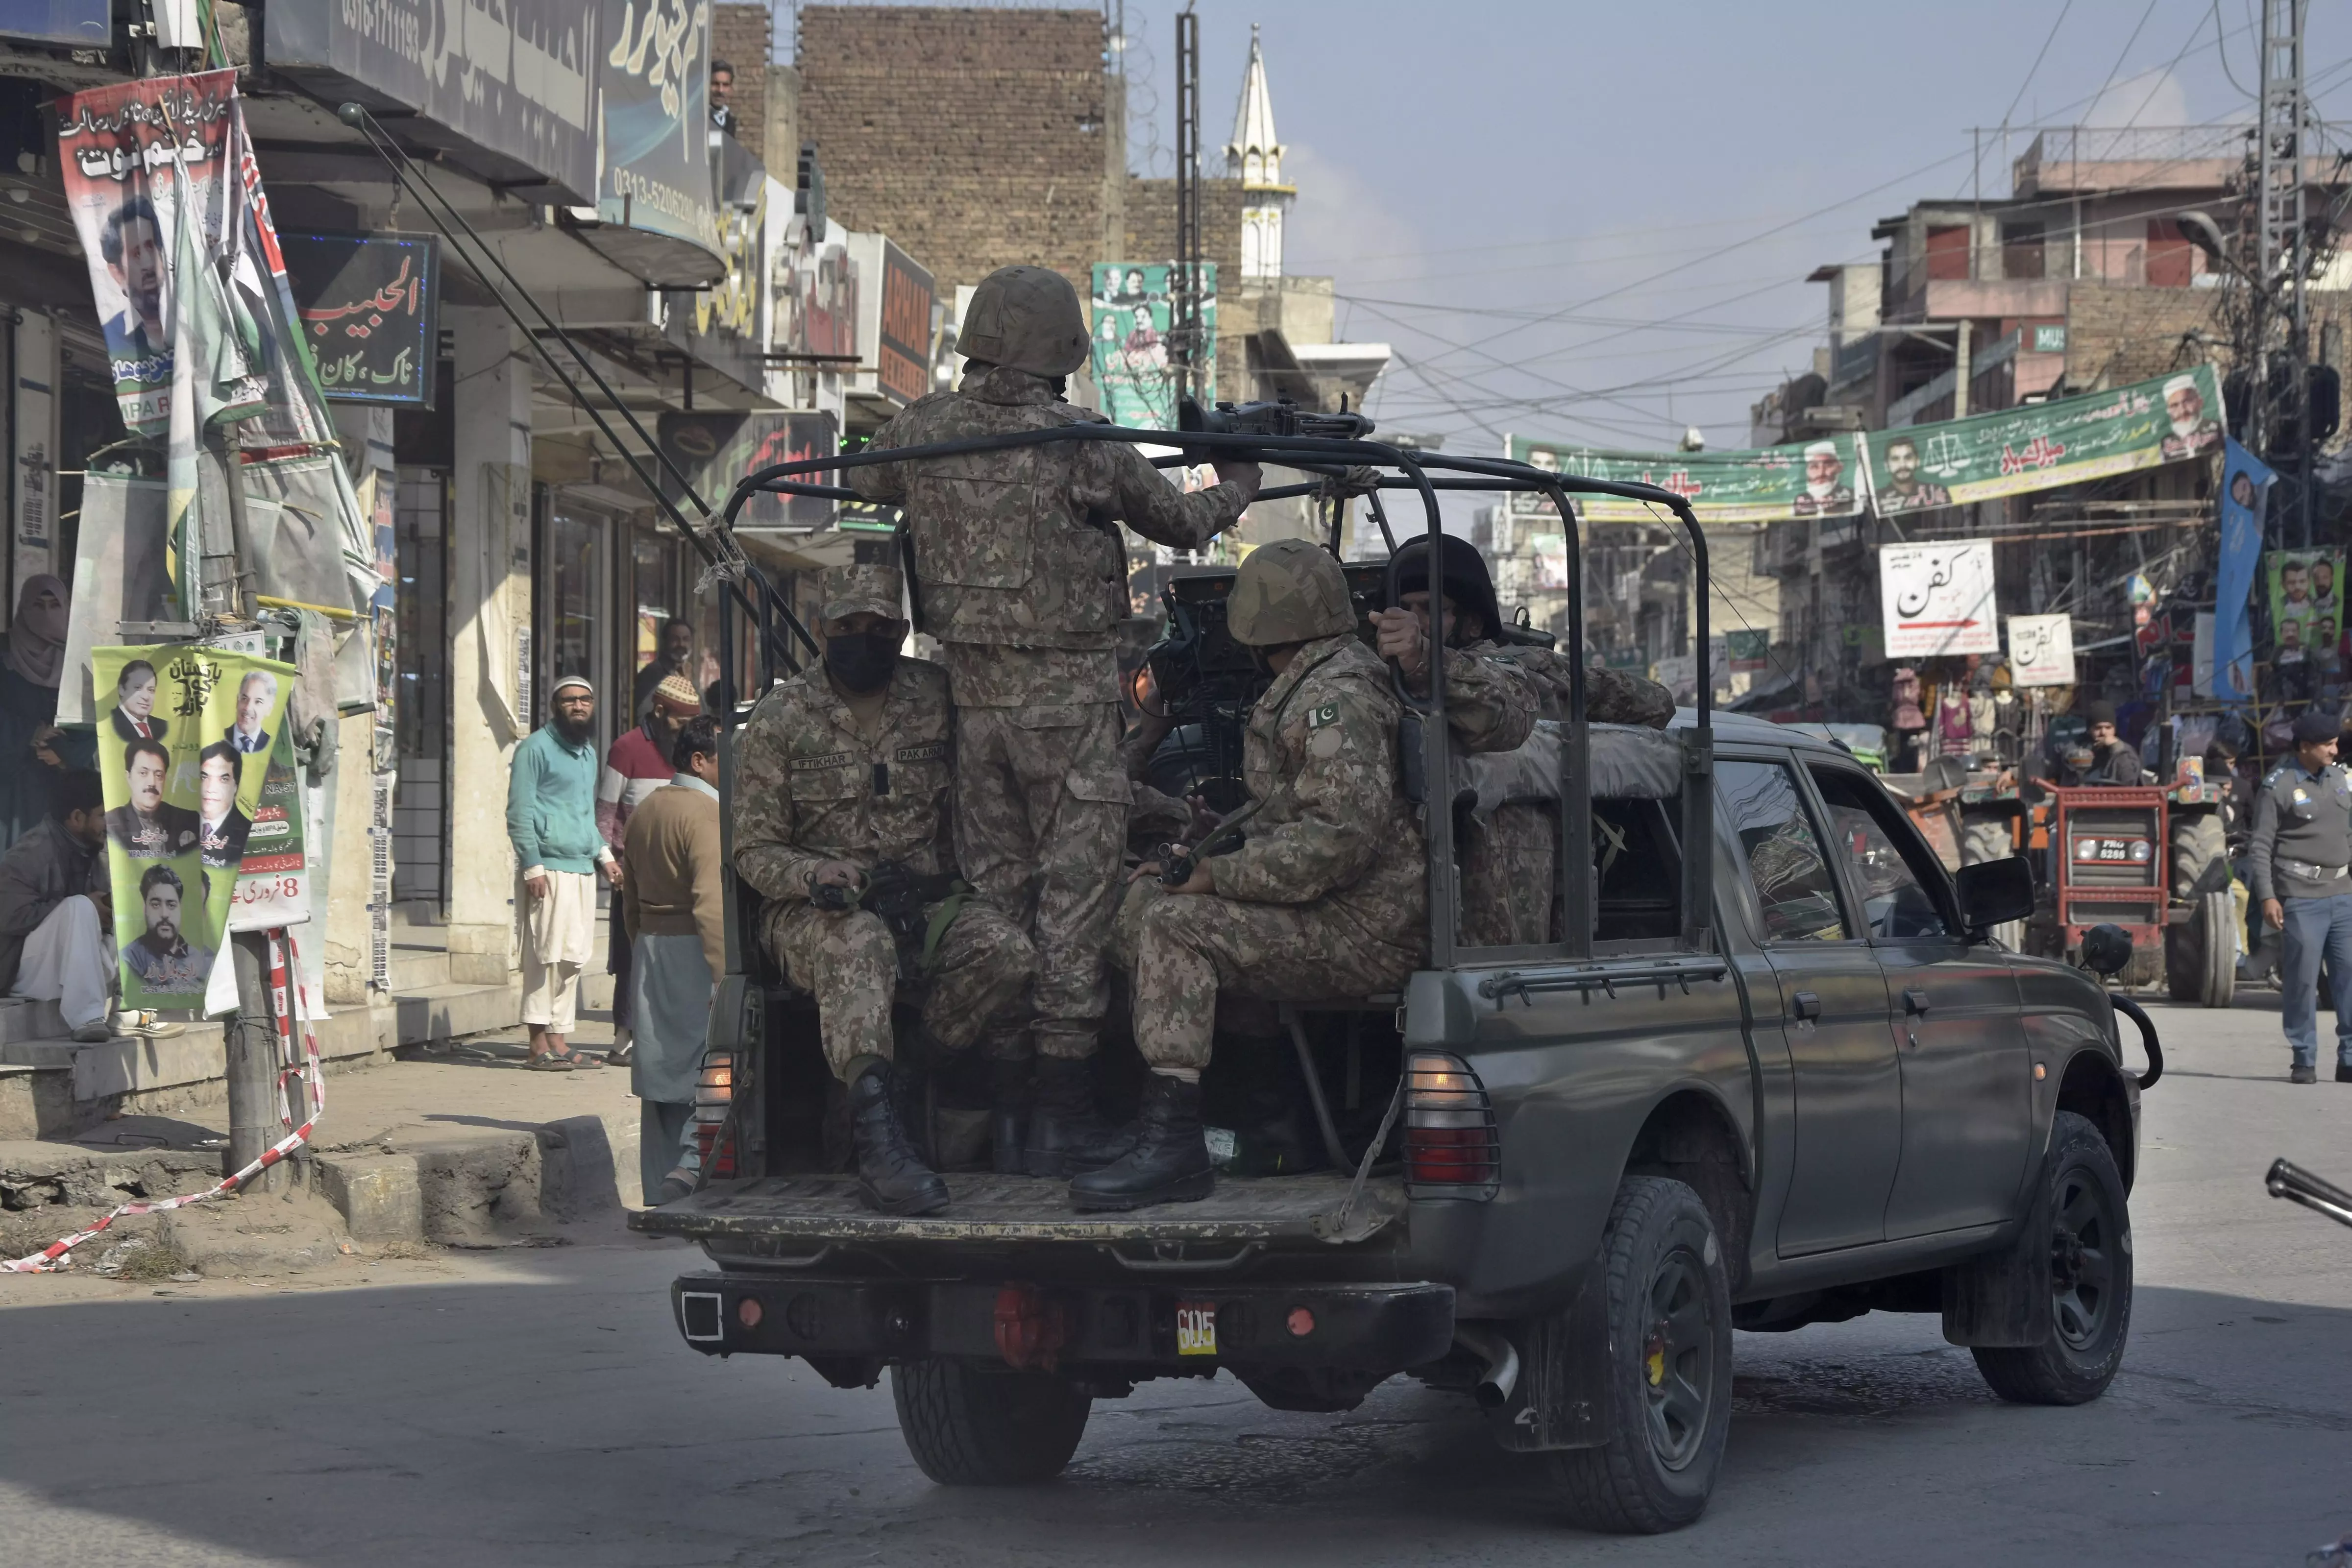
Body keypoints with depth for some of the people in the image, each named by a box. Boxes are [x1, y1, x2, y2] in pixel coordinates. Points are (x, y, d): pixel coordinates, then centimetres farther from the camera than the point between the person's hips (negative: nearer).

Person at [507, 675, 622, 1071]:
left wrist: (604, 855, 19)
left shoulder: (588, 752, 22)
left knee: (573, 958, 6)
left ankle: (560, 1042, 10)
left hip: (584, 869, 8)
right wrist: (533, 867, -15)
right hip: (550, 868, -8)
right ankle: (539, 1046, -8)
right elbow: (519, 812, -9)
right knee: (546, 955, -9)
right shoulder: (536, 748, -3)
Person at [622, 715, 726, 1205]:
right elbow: (711, 903, -23)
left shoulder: (645, 811, 14)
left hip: (650, 956, 9)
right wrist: (729, 977, -24)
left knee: (662, 1084, 12)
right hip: (695, 959, -9)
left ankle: (659, 1198, 16)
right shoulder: (705, 813, -14)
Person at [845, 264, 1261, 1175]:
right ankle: (1063, 1116, 0)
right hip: (1067, 693, -5)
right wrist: (1237, 488, 22)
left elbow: (857, 485, 22)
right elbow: (1180, 523, 2)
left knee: (992, 896, 12)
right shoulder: (1081, 445, -13)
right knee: (1074, 895, 0)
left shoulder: (921, 434, 0)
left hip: (971, 691, 5)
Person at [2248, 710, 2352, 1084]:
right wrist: (2266, 897, -13)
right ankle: (2303, 1060, 6)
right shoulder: (2278, 786, -5)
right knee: (2302, 979, -3)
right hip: (2300, 897, -5)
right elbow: (2260, 846, -6)